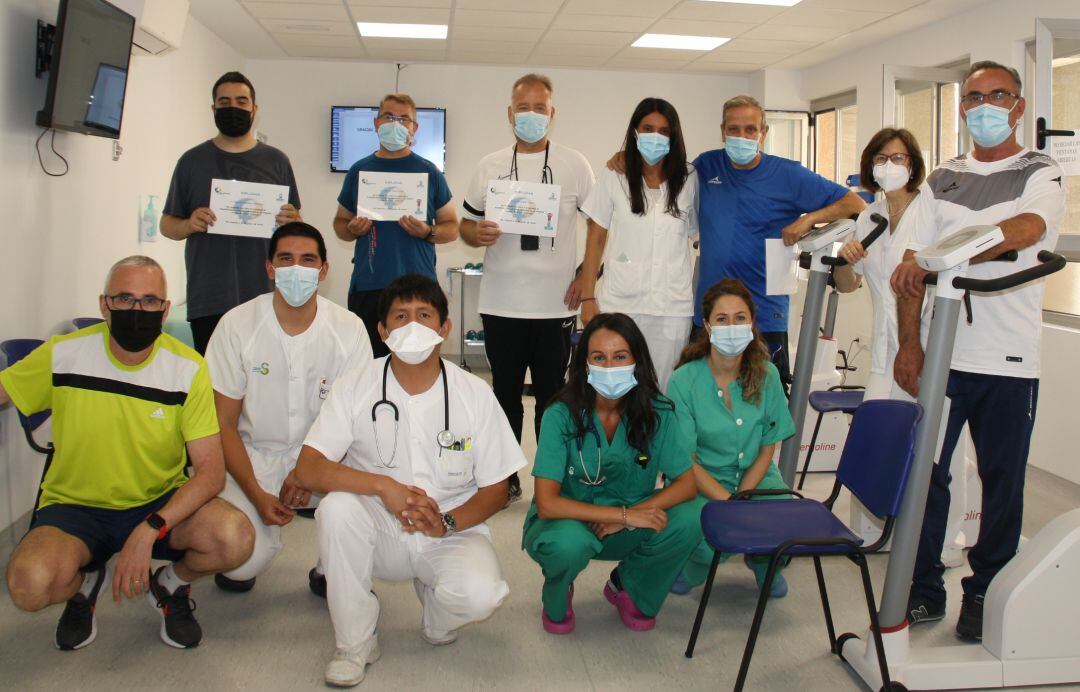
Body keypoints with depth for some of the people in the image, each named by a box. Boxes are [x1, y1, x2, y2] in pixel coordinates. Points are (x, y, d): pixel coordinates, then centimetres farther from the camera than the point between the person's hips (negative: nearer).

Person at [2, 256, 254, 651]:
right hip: (75, 507, 0)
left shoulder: (188, 369, -10)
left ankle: (170, 583, 8)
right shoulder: (62, 356, -8)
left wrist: (149, 530, -28)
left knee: (234, 538, -30)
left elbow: (211, 470, -15)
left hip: (161, 503, 0)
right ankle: (86, 581, 9)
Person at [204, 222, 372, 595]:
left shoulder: (349, 328, -6)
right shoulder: (237, 324, -8)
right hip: (254, 455, -1)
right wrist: (257, 495, -16)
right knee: (245, 556, -24)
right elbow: (223, 424, -5)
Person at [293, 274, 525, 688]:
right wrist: (384, 487, -28)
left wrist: (446, 522, -20)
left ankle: (436, 621, 10)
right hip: (381, 532, 1)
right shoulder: (356, 388, -5)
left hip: (453, 532, 0)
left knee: (479, 595, -31)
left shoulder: (475, 394, -5)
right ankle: (355, 644, -10)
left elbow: (495, 490, -1)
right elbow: (307, 471, -14)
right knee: (336, 508, -31)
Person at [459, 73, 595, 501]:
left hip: (555, 304, -2)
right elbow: (466, 224, 13)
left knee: (551, 397, 5)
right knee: (506, 394, 11)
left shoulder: (574, 165, 3)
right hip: (500, 304, 2)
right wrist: (477, 233, -10)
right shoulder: (489, 167, 9)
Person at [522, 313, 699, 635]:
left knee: (687, 521, -25)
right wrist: (625, 514, -30)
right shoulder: (562, 414, -22)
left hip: (626, 532, 3)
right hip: (568, 521, -3)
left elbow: (685, 484, -11)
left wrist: (624, 519, -25)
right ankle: (557, 596, 3)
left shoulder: (657, 412, -14)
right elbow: (547, 504, -26)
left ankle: (627, 587, 7)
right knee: (569, 543, -37)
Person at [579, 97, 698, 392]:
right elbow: (596, 239, 6)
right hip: (620, 304, -1)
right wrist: (587, 298, 1)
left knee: (662, 390, 4)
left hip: (673, 309, 1)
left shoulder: (689, 182, 7)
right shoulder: (613, 179, 4)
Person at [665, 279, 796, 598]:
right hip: (701, 480, -3)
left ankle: (763, 562, 14)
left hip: (755, 476, 3)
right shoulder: (684, 381, -13)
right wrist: (727, 502, -23)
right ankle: (689, 567, 9)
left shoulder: (766, 375, -4)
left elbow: (767, 451, 1)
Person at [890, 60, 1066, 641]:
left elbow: (1024, 231, -22)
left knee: (1002, 482, 6)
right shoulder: (942, 180, 13)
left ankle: (985, 594, 21)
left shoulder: (1041, 175, 1)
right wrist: (909, 345, 0)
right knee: (924, 472, 4)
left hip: (1008, 360, -3)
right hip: (939, 355, 3)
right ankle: (923, 590, 17)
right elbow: (913, 270, 9)